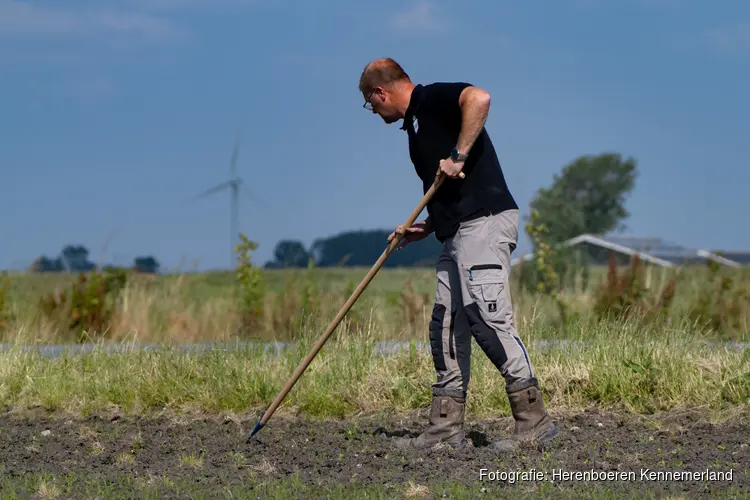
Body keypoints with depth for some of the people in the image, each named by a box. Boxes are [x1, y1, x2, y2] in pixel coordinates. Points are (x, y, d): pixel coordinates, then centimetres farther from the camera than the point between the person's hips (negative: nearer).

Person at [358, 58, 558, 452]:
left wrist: (459, 156, -20)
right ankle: (446, 429, 10)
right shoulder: (416, 121, 25)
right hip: (458, 233, 11)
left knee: (489, 319, -16)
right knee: (446, 327, 8)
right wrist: (423, 228, 18)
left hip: (484, 223, -11)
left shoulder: (433, 99, -2)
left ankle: (534, 419, -16)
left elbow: (478, 97, -25)